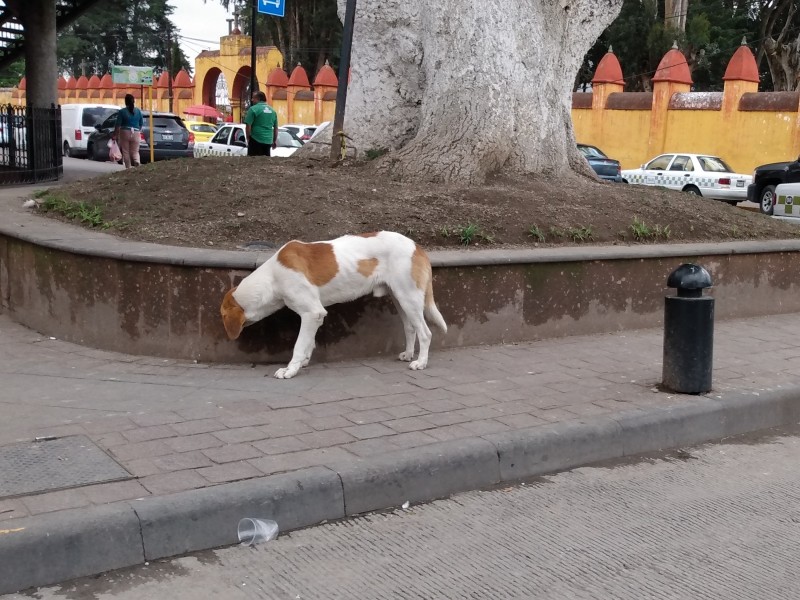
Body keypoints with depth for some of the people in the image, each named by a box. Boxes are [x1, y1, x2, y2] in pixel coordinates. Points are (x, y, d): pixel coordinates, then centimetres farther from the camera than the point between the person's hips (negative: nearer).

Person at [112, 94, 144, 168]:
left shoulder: (122, 111, -7)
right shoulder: (138, 111, 3)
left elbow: (118, 125, -7)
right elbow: (141, 124, 9)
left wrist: (114, 135, 1)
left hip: (125, 132, -2)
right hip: (135, 134, 2)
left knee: (126, 152, 7)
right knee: (135, 151, 8)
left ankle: (128, 168, 3)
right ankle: (137, 162, -22)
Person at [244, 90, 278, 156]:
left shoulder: (253, 109, -7)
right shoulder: (272, 110, 13)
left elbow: (248, 126, -12)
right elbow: (276, 128, 17)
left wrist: (248, 138, 0)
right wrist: (275, 141, 24)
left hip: (256, 140, -6)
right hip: (268, 141, 6)